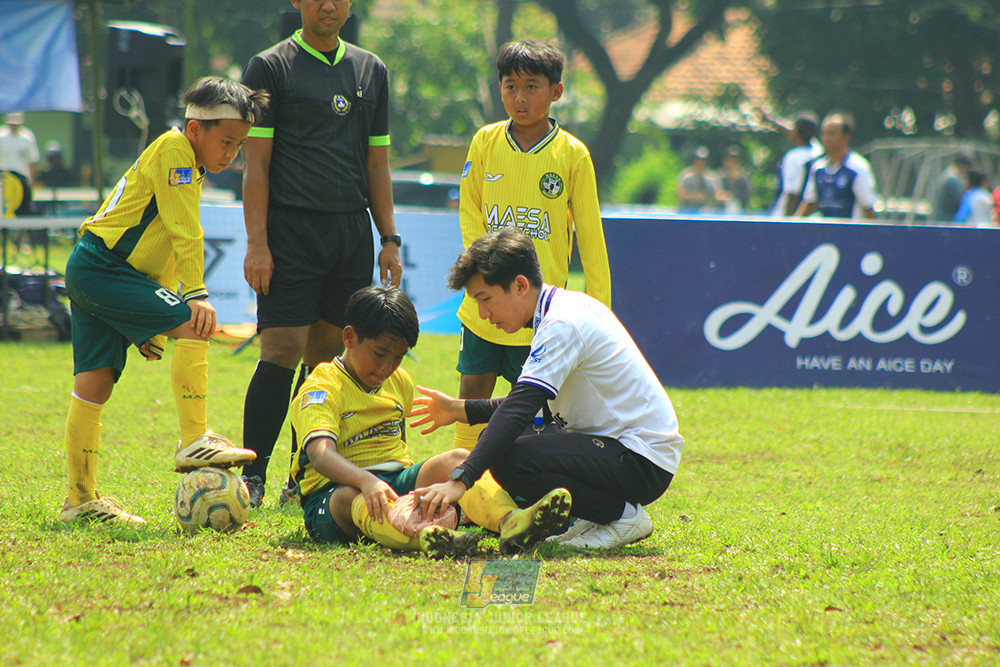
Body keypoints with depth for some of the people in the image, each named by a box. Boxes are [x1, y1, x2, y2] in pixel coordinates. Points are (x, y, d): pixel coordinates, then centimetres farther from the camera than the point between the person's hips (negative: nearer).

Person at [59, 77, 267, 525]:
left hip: (89, 272, 10)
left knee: (95, 382, 8)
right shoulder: (174, 149, -9)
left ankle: (81, 499, 9)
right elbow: (186, 234, -16)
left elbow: (169, 246, 24)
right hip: (102, 266, -10)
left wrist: (152, 325, 20)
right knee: (194, 326, -18)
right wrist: (195, 295, -19)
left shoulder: (189, 168, 22)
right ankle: (194, 442, -21)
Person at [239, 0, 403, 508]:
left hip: (352, 231, 5)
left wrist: (389, 239, 10)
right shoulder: (269, 68, 0)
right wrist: (256, 242, -11)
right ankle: (252, 476, -6)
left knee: (328, 354, 5)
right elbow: (255, 163, -3)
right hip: (291, 231, -5)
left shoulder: (371, 71, 15)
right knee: (282, 351, -10)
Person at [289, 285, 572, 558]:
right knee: (351, 497, -41)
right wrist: (366, 482, -44)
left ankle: (510, 522, -51)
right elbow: (320, 454, -26)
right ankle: (422, 538, -75)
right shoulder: (320, 389, -8)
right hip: (334, 491, -6)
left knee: (455, 459, -19)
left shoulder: (400, 383, 18)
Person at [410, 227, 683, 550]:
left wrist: (461, 479, -33)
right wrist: (461, 409, 15)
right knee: (497, 440, 12)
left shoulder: (562, 324, -19)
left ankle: (621, 515, -9)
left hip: (644, 463, -10)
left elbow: (519, 410, -28)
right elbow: (530, 403, 22)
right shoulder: (564, 309, 11)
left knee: (511, 460, -25)